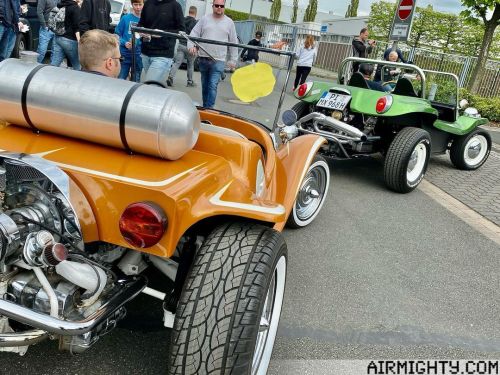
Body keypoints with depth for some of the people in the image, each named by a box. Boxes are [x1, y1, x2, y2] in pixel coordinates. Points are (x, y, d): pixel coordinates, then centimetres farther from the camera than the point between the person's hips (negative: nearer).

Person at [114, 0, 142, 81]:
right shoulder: (125, 18, -2)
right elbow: (117, 34, 0)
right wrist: (125, 43, -17)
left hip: (138, 56, 2)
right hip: (125, 55, -2)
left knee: (135, 81, 12)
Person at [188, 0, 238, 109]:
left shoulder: (229, 22, 6)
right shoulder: (204, 19, 8)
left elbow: (233, 42, 8)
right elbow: (194, 33, 6)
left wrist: (233, 60, 5)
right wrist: (191, 45, -13)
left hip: (218, 60, -2)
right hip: (203, 59, 3)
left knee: (213, 86, -14)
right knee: (205, 85, 11)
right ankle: (205, 107, 23)